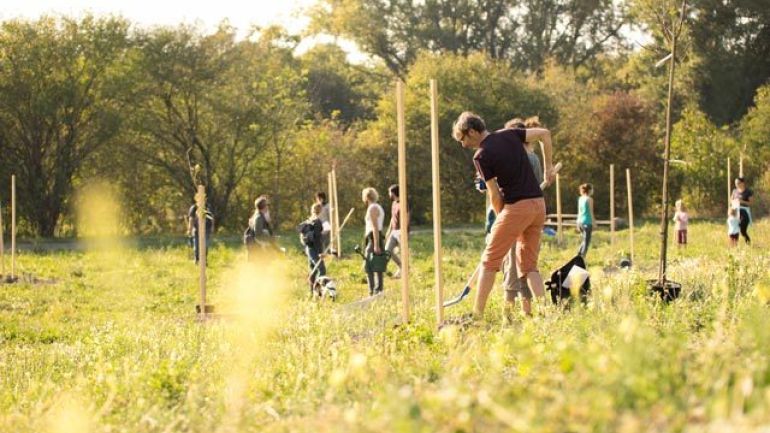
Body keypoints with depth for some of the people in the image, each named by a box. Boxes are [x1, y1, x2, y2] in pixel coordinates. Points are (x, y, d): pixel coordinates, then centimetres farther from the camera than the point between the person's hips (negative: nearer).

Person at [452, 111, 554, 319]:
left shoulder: (481, 156, -8)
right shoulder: (509, 135, 9)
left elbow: (494, 195, -5)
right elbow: (545, 133, 12)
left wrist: (500, 216, 12)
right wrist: (548, 167, 19)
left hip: (516, 206, -7)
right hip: (539, 203, 7)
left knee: (490, 260, 3)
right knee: (529, 264, 12)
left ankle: (477, 313, 3)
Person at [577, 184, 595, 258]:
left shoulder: (580, 199, 11)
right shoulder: (589, 199, -9)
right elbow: (591, 212, -10)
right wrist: (593, 224, -6)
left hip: (580, 222, 7)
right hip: (587, 222, -7)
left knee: (584, 242, 18)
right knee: (586, 242, -4)